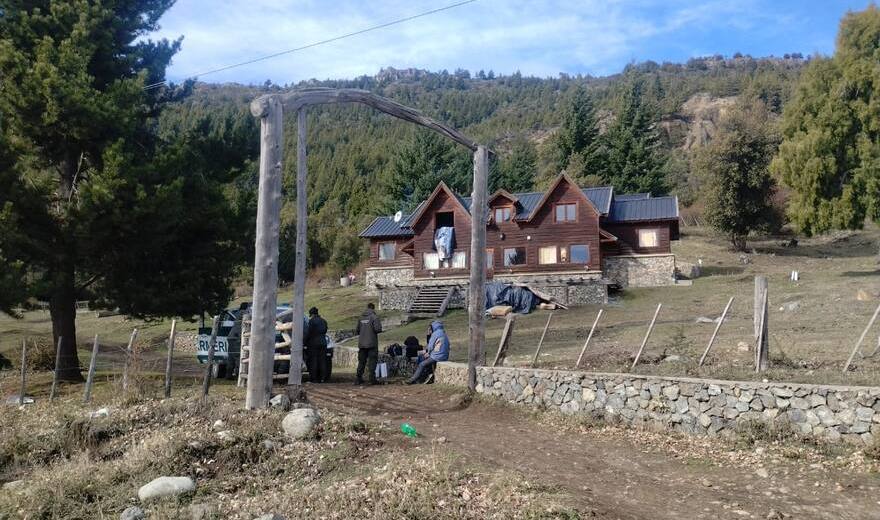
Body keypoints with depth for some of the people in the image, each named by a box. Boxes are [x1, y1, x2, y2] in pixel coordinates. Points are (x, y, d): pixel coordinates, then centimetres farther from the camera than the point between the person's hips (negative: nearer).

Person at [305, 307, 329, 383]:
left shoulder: (312, 321, -9)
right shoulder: (324, 321, 11)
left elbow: (310, 333, -10)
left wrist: (306, 342, 0)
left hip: (314, 343, -6)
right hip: (323, 342, 6)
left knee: (313, 361, 0)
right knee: (322, 361, 7)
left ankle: (314, 378, 0)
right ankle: (322, 378, 8)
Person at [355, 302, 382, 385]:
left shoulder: (361, 317, 10)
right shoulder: (374, 317, -7)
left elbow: (356, 331, 11)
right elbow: (378, 329, -17)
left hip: (361, 343, 5)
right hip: (372, 343, -5)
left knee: (361, 361, 11)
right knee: (372, 360, -1)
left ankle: (358, 379, 11)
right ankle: (372, 379, -6)